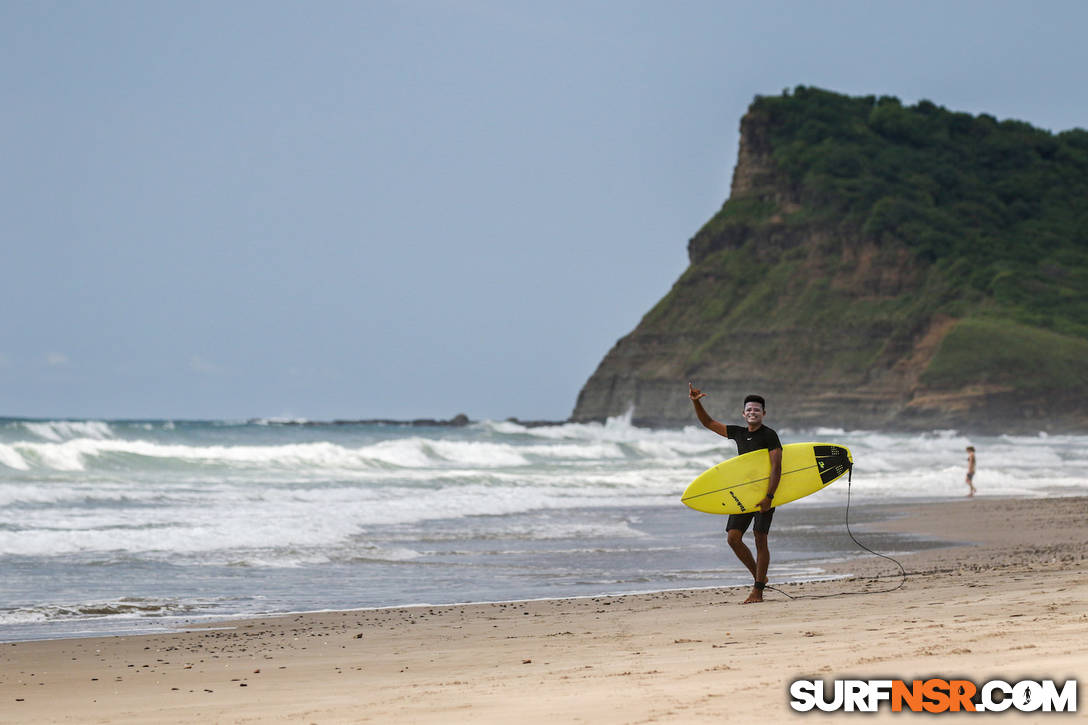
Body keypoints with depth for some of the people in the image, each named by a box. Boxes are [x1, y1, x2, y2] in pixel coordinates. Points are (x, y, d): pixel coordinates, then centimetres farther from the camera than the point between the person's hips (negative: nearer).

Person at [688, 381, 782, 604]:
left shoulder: (769, 435, -9)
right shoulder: (738, 433, 11)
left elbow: (776, 467, -16)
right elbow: (708, 423, 19)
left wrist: (769, 497, -23)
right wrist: (696, 402, 5)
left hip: (764, 493, -6)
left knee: (760, 540, -8)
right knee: (733, 537, -2)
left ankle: (757, 591, -5)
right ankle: (758, 576, 16)